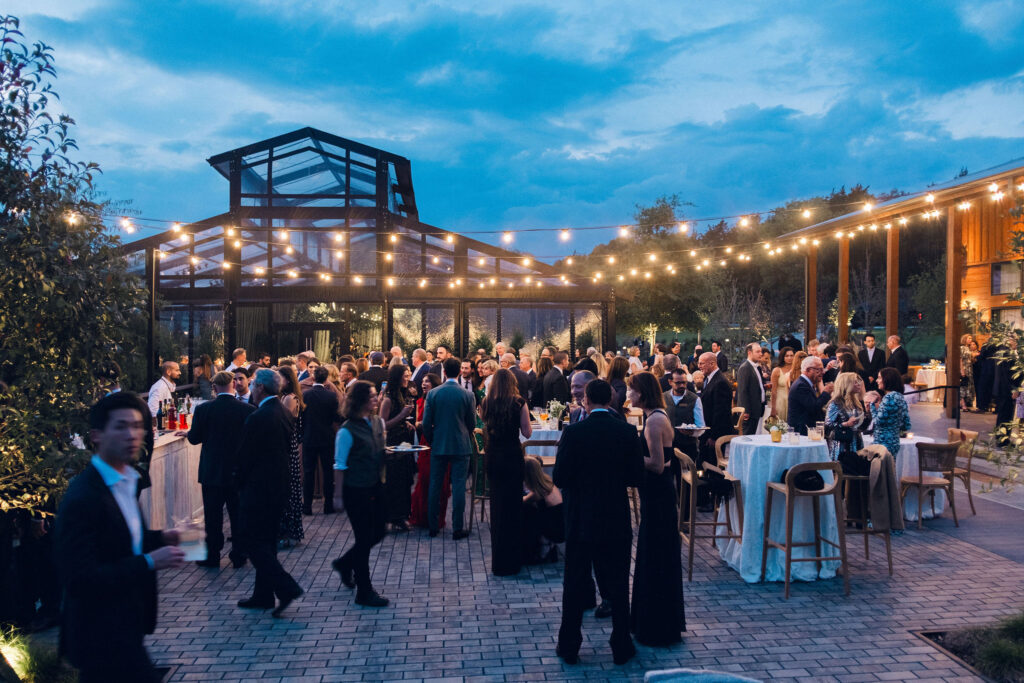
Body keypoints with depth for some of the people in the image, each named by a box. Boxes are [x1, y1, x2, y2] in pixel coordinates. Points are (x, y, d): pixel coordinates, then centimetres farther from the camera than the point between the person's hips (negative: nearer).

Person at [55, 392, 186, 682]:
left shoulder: (125, 481, 4)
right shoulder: (82, 498, -24)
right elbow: (78, 579, -27)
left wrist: (161, 539, 0)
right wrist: (149, 562, -26)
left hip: (125, 625, 9)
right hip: (102, 637, -9)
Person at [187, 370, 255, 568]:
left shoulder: (203, 409, -11)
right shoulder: (248, 410, -11)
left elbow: (194, 438, -3)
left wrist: (187, 432, 20)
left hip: (212, 472, 0)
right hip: (239, 471, 1)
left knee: (212, 516, 11)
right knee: (238, 515, 11)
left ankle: (212, 557, 20)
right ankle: (239, 557, 17)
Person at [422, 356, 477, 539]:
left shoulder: (433, 394, -5)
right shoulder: (467, 396, -7)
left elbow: (426, 423, -3)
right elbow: (472, 424, 2)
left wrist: (432, 442, 13)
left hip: (438, 447, 1)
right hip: (461, 447, -1)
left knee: (435, 486, 10)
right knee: (459, 487, 3)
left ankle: (433, 526, 17)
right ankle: (457, 529, 6)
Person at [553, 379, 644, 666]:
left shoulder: (573, 432, -13)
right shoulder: (627, 432, -8)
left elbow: (560, 479, -12)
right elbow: (636, 478, -5)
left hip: (580, 520, -1)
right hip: (616, 521, 1)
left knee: (574, 585, 12)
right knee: (617, 585, 13)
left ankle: (569, 647, 22)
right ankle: (621, 647, 22)